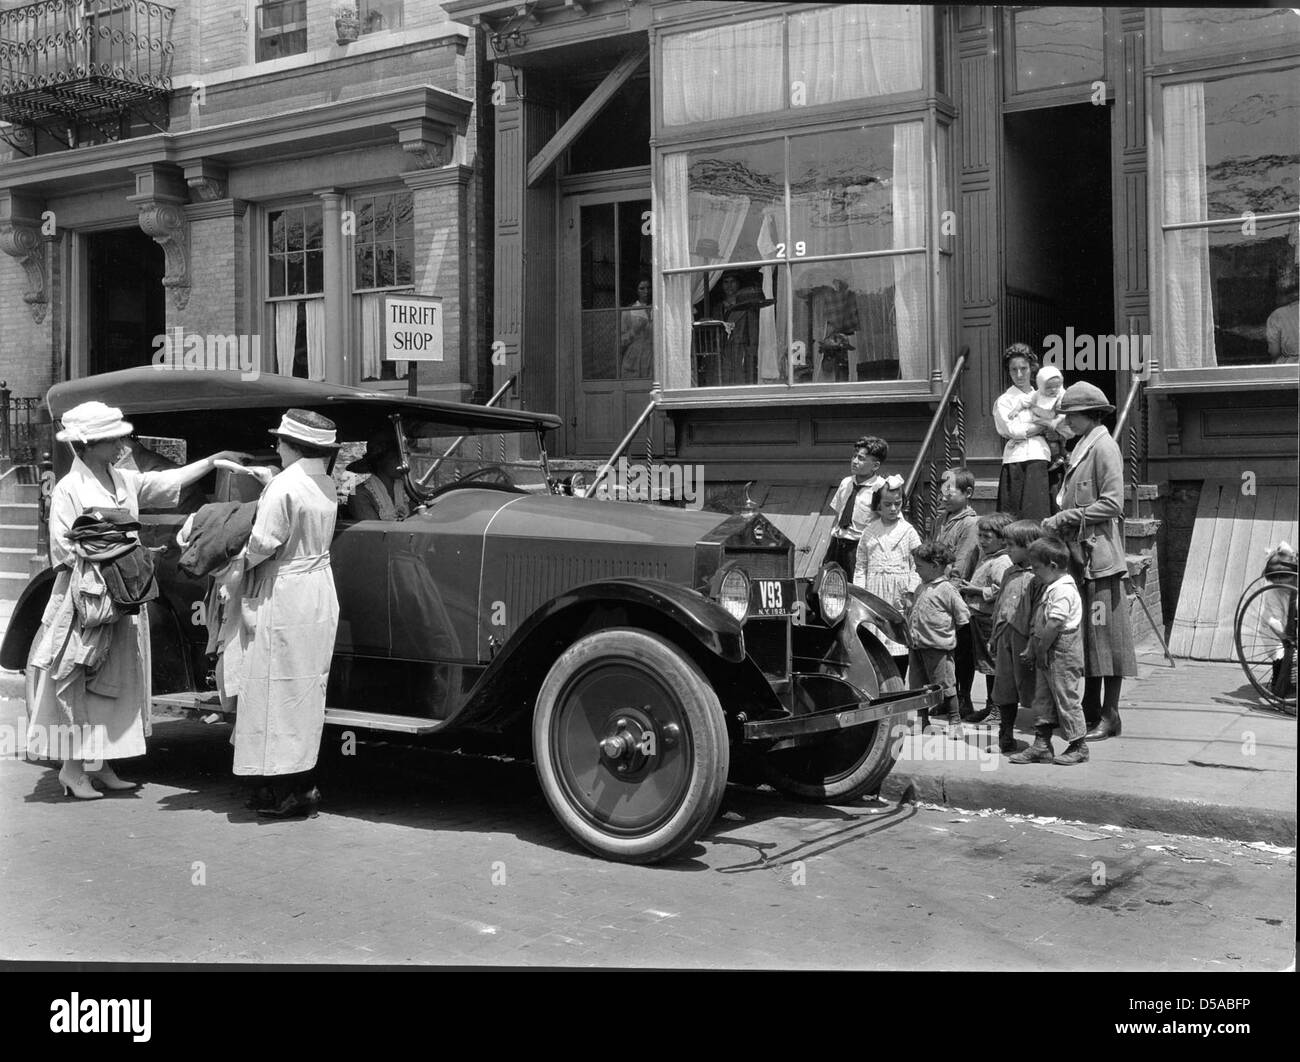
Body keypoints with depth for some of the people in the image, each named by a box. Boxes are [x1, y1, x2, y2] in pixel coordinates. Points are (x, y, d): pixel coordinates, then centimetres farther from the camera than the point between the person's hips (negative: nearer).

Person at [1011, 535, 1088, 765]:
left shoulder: (1063, 591, -19)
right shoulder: (1047, 588, 14)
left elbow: (1054, 625, -25)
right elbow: (1038, 623, 16)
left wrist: (1041, 649, -17)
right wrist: (1032, 647, 10)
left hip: (1062, 653, -10)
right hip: (1046, 654, 10)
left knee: (1065, 699, -1)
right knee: (1042, 698, 11)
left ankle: (1079, 746, 11)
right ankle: (1041, 745, 17)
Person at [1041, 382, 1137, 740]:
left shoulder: (1103, 447, -10)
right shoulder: (1080, 448, 18)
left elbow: (1112, 504, -17)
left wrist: (1066, 518, -15)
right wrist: (1057, 522, 8)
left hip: (1100, 556, -9)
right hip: (1079, 555, 9)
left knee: (1105, 636, -3)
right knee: (1085, 637, 11)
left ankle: (1110, 716, 2)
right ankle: (1090, 711, 17)